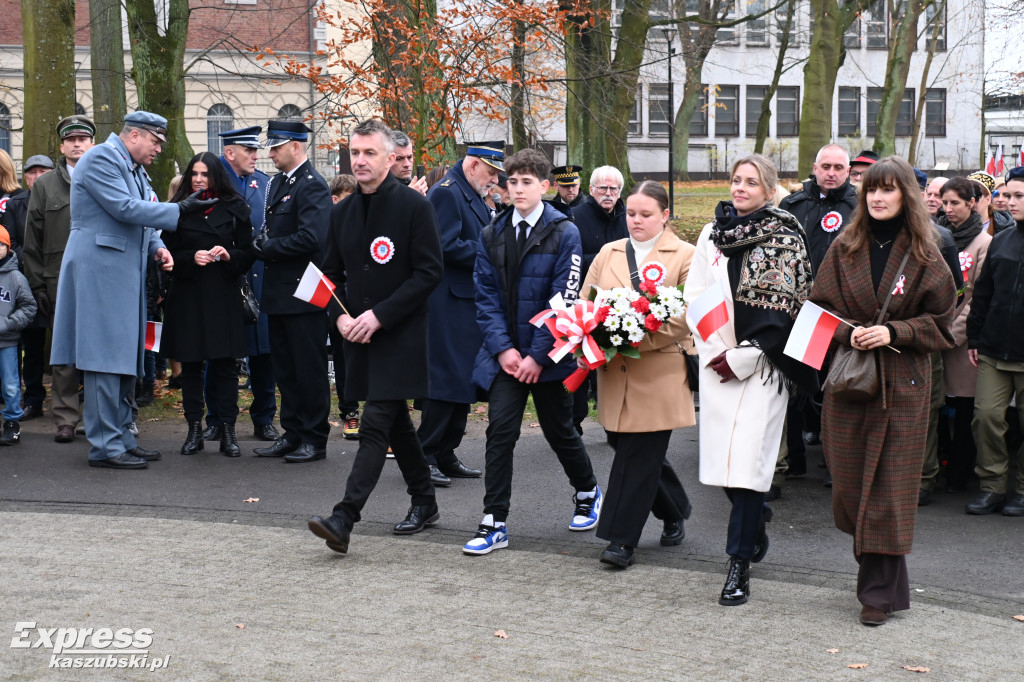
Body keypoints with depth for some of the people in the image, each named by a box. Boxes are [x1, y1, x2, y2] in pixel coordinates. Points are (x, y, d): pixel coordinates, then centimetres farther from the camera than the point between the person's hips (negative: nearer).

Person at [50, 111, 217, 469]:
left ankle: (121, 437, 19)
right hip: (101, 271, -10)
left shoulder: (134, 168, 20)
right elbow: (125, 209, -19)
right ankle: (105, 446, -6)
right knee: (107, 358, -9)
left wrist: (156, 247, 5)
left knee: (124, 359, 12)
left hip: (125, 272, 10)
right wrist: (179, 210, -18)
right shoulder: (101, 158, -10)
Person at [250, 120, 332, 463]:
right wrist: (260, 240, 0)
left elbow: (312, 238, -24)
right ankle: (292, 434, 23)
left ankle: (315, 439, 7)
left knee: (309, 369, -1)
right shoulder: (277, 183, 15)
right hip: (279, 293, 9)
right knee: (284, 368, 14)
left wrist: (269, 247, -14)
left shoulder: (313, 186, -14)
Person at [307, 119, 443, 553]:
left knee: (375, 425, -13)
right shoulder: (343, 212, 10)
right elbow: (332, 273, 16)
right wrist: (341, 317, -4)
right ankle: (424, 502, 30)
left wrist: (379, 315, -18)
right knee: (395, 420, 16)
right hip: (358, 334, 7)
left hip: (401, 333, -7)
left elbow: (429, 272, -13)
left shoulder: (413, 205, -9)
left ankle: (344, 519, -18)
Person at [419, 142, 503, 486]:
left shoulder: (473, 196, 17)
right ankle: (424, 456, -2)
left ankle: (446, 455, 19)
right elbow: (447, 246, -22)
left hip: (469, 302, 10)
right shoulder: (446, 192, -13)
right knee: (446, 378, -8)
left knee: (464, 380, 12)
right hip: (449, 302, -10)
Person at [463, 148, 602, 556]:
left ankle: (588, 493, 38)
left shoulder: (564, 234, -7)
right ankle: (494, 525, -3)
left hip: (547, 355, -2)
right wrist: (502, 348, -9)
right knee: (500, 431, -7)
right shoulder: (492, 235, 4)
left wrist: (538, 356, -15)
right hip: (505, 352, 2)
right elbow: (486, 296, 3)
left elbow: (564, 301, -11)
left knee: (559, 431, 11)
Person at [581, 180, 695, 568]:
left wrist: (636, 339, -21)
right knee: (633, 450, 12)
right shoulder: (608, 253, 14)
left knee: (639, 456, -4)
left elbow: (685, 316, -9)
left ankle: (622, 540, 2)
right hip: (615, 372, 5)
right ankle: (674, 514, 34)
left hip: (659, 373, -5)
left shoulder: (685, 257, 0)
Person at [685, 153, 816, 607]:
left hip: (762, 364, -4)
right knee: (722, 454, 5)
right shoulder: (713, 234, 11)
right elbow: (694, 296, 9)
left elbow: (780, 307, -8)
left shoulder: (785, 238, -2)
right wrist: (714, 350, -4)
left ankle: (740, 563, -3)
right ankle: (755, 517, 34)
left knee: (746, 458, -9)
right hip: (717, 361, 4)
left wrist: (743, 358, -12)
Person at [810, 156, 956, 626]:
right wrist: (847, 333, -11)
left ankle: (880, 591, 7)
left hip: (902, 382, -3)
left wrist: (894, 333, -14)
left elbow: (940, 323, 1)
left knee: (889, 485, -2)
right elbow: (819, 305, 8)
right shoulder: (845, 248, 6)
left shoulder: (924, 256, -1)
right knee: (849, 481, 4)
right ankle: (882, 578, 21)